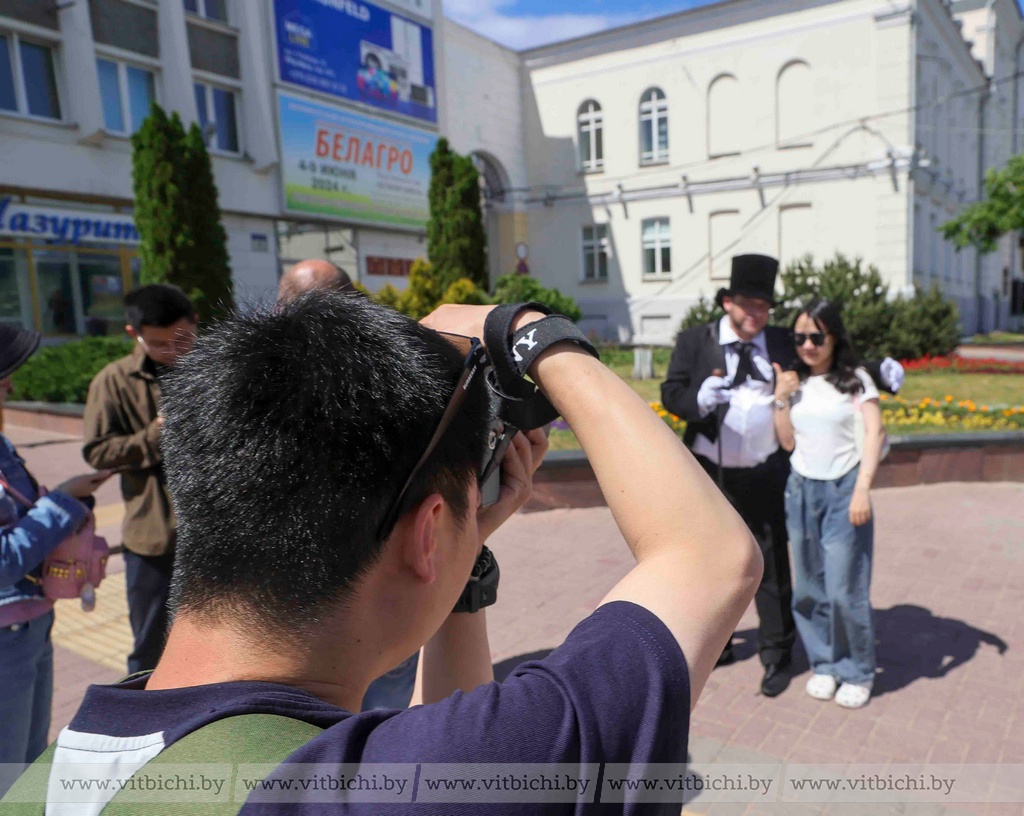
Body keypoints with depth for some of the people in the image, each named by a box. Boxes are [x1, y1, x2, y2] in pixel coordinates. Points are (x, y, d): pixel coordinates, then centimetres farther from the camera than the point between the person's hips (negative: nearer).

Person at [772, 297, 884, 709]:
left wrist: (863, 489, -19)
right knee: (809, 587, 8)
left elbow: (875, 433, -10)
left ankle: (857, 672, 17)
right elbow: (787, 441, 6)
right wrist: (780, 398, -5)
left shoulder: (855, 380, -2)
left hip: (844, 490, -3)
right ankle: (824, 663, 26)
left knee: (845, 588, -4)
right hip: (801, 490, 4)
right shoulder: (794, 382, 8)